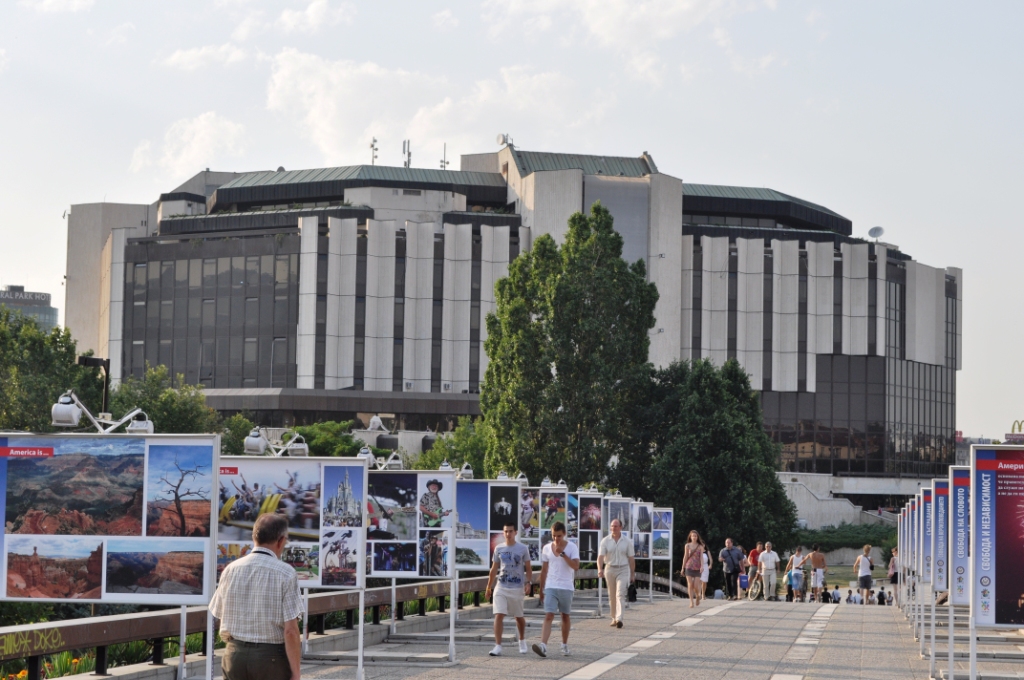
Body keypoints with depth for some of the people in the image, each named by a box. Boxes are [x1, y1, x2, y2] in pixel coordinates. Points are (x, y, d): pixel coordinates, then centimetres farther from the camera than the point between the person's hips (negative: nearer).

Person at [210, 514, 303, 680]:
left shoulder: (231, 570, 1)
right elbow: (290, 630, -15)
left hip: (235, 654, 4)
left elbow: (221, 620, 8)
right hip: (271, 658, -3)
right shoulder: (286, 574, -11)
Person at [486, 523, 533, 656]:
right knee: (499, 615, -12)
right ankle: (498, 646, -14)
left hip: (517, 588, -1)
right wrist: (489, 588, 11)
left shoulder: (523, 549, -1)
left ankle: (522, 641, 37)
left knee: (519, 617, 13)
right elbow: (494, 569, 11)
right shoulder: (499, 549, 5)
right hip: (501, 588, 1)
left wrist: (528, 582, -12)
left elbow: (528, 568, 3)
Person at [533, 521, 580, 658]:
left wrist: (563, 554, -21)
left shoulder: (572, 547, -3)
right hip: (550, 587, 1)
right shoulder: (546, 548, 6)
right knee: (548, 616, -12)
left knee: (565, 616, 11)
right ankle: (543, 646, -24)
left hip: (566, 588, -1)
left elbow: (576, 566, -15)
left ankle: (565, 645, 26)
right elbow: (544, 570, 12)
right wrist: (541, 590, 12)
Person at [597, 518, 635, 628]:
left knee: (620, 594, -14)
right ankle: (614, 618, 22)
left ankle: (619, 619, -24)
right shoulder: (605, 541, 1)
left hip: (623, 570, -2)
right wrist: (600, 569, -25)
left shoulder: (627, 542, 2)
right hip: (609, 569, 2)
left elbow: (631, 559, 7)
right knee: (612, 596, 9)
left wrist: (632, 574, 7)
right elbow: (600, 556, -7)